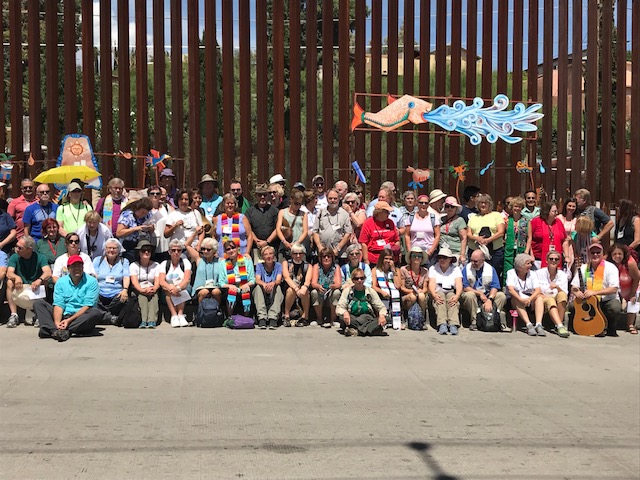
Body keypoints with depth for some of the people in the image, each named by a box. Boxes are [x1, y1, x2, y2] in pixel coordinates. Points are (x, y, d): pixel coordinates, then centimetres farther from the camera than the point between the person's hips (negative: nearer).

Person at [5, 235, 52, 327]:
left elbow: (48, 273, -23)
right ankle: (13, 315, -28)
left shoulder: (40, 258, -6)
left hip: (35, 288, 0)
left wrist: (39, 280, -45)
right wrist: (17, 277, -42)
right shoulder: (14, 257, -1)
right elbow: (9, 273, -18)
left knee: (45, 281, -27)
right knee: (10, 282, -26)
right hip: (19, 289, 1)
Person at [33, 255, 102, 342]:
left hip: (81, 319, -3)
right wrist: (57, 322, -22)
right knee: (38, 303, -10)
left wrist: (69, 320, -20)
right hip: (63, 316, 3)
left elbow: (87, 306, -10)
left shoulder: (91, 282, -2)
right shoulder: (61, 282, 8)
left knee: (96, 313, -33)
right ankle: (54, 330, -37)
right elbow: (58, 305, -3)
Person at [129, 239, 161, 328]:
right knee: (142, 296, -33)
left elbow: (157, 282, -1)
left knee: (153, 295, -32)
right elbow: (134, 282, -7)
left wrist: (153, 289, -26)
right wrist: (142, 290, -29)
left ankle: (152, 321, -50)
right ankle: (143, 321, -49)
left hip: (152, 291, 1)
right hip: (138, 292, 0)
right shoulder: (133, 266, 9)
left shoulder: (156, 266, 14)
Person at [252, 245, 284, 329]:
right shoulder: (259, 266, 4)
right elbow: (257, 280, -13)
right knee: (258, 287, -29)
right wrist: (264, 284, -38)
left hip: (274, 296, -1)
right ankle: (262, 318, -41)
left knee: (277, 287, -31)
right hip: (262, 296, 1)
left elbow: (278, 280, -14)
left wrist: (273, 283, -40)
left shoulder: (278, 265, 3)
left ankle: (273, 318, -44)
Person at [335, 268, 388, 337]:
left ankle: (356, 330, -44)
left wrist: (382, 315, -18)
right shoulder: (347, 291, 8)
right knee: (342, 317, -34)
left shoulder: (370, 291, 9)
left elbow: (381, 308, 7)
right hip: (352, 319, 0)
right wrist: (345, 312, -24)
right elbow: (338, 309, 1)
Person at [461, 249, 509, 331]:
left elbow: (494, 287, -7)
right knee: (469, 295, -35)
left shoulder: (490, 269, 3)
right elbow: (464, 287, -9)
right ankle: (474, 321, -28)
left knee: (502, 296, -21)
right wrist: (480, 293, -15)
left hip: (487, 297, 2)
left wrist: (489, 299, -24)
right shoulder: (466, 268, -2)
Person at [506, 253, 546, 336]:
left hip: (530, 301, 2)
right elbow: (510, 289, -18)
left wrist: (529, 299, -30)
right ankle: (528, 325, -44)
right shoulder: (511, 273, -1)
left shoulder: (532, 274, 8)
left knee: (539, 297, -26)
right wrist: (521, 299, -36)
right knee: (516, 299, -33)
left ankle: (538, 325, -41)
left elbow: (538, 290, -8)